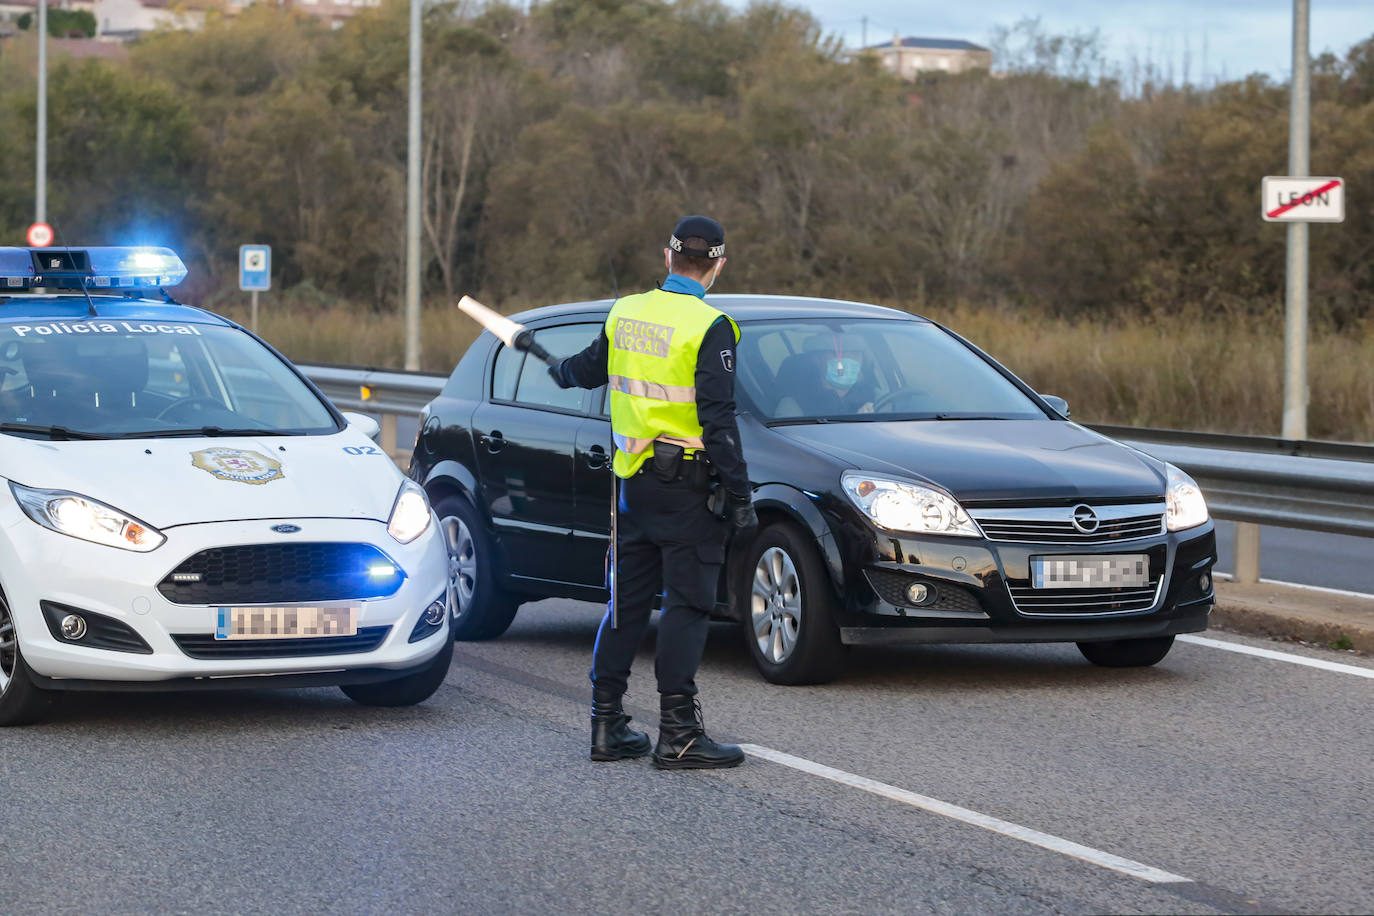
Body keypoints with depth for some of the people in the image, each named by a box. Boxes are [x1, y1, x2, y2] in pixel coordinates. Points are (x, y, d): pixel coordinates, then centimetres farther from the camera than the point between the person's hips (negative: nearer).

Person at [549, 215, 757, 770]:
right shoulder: (709, 328, -13)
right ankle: (677, 734, -5)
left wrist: (560, 372, 49)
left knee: (628, 601, 12)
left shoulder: (626, 312, 6)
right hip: (687, 486, -6)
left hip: (634, 481, 6)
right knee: (686, 604, -3)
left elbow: (588, 369, 25)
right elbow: (718, 420, -17)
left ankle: (607, 726, 15)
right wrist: (739, 499, -13)